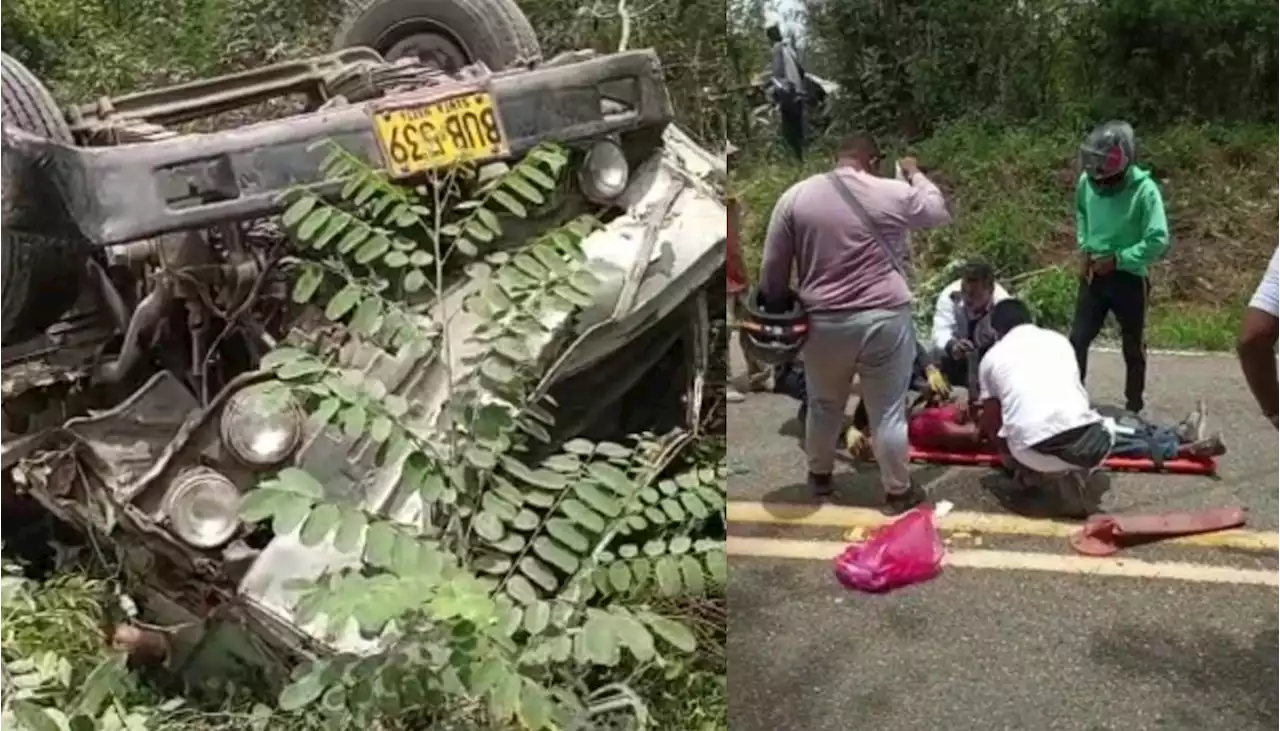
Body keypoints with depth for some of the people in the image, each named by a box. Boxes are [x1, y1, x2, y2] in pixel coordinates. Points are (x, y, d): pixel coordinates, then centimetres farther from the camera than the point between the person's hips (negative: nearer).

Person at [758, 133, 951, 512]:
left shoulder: (795, 196, -1)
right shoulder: (894, 193, -4)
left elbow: (772, 267, 1)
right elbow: (939, 212, 15)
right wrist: (916, 174, 29)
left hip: (823, 321, 2)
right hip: (884, 318, -2)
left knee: (824, 405, 20)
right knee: (888, 412, 9)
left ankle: (819, 475, 38)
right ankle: (898, 491, 22)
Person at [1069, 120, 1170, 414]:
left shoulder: (1144, 190, -20)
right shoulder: (1087, 181, -8)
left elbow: (1158, 240, -21)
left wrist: (1117, 260, -21)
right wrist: (1084, 246, 2)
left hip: (1129, 278, -3)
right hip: (1093, 274, 3)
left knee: (1133, 346, 12)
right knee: (1078, 339, 4)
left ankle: (1134, 405, 27)